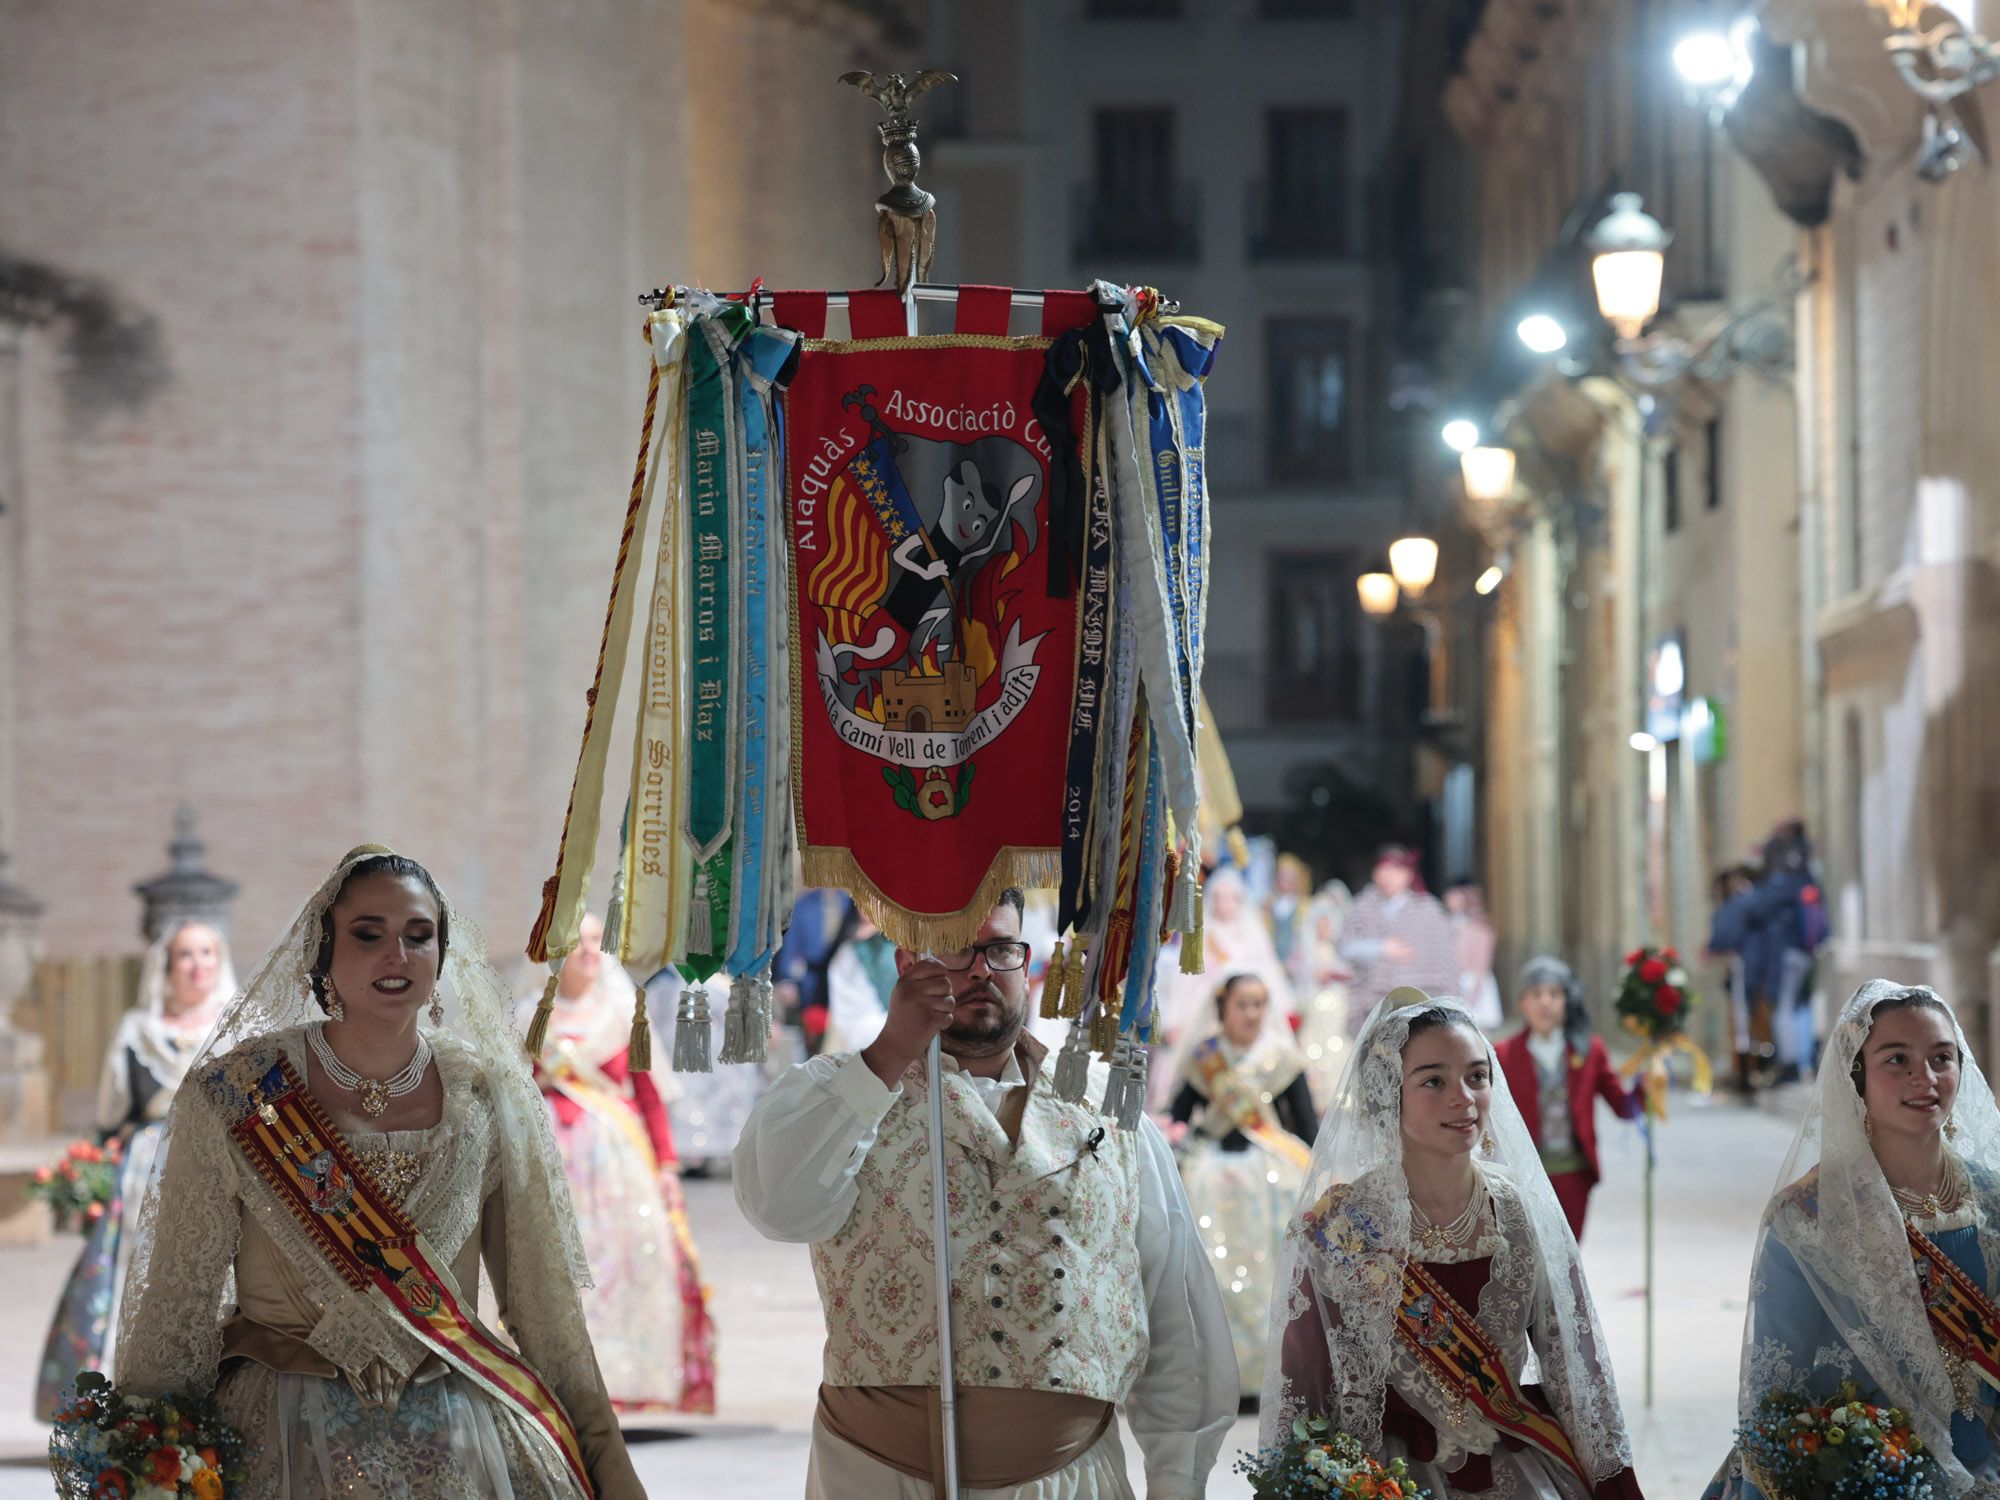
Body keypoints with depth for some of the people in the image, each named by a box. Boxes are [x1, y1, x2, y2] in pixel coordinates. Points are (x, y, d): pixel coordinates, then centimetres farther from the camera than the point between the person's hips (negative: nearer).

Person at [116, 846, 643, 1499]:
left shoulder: (489, 1096, -1)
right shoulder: (232, 1097, -7)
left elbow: (543, 1298, 4)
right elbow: (177, 1299, -2)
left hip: (454, 1442, 2)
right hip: (282, 1443, -2)